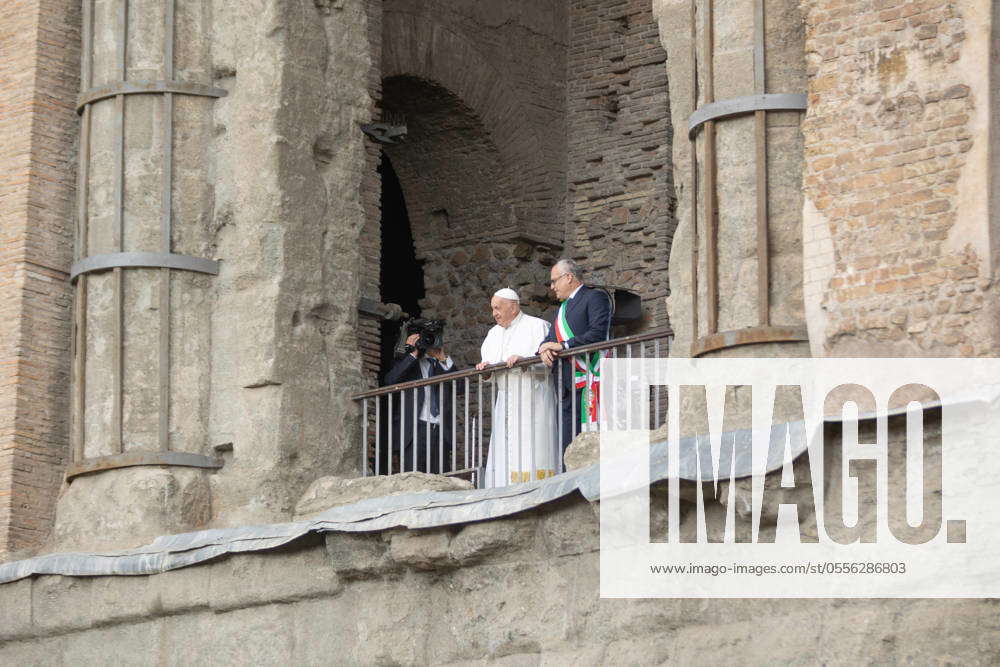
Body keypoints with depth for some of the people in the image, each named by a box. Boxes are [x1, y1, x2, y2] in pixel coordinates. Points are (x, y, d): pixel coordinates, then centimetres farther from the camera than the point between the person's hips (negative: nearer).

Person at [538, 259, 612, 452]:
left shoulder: (595, 298, -1)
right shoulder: (563, 308, 27)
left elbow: (598, 334, -14)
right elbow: (551, 338, 23)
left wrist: (563, 346, -14)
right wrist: (545, 348, -1)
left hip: (587, 382, -8)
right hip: (566, 385, 8)